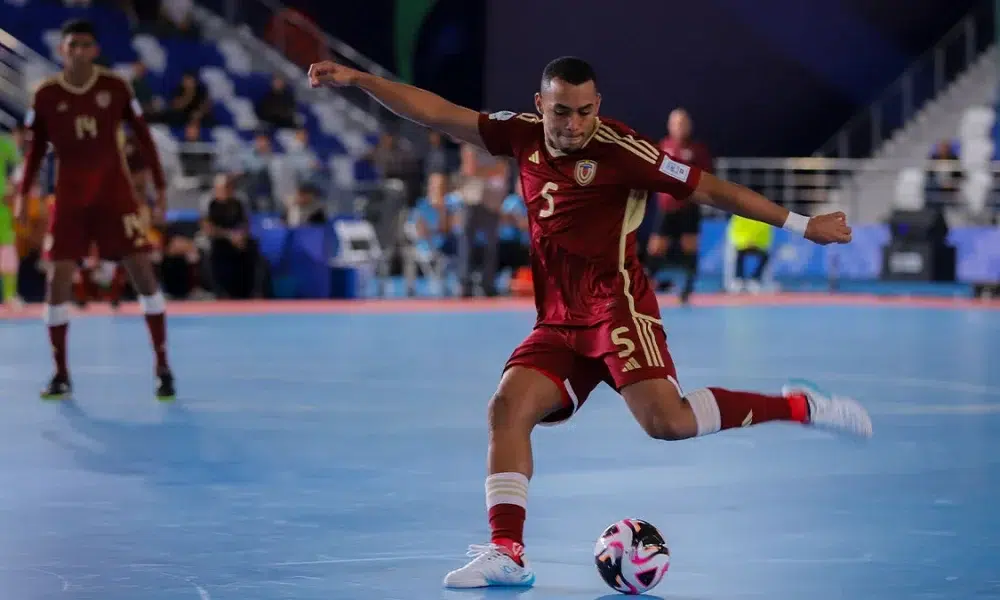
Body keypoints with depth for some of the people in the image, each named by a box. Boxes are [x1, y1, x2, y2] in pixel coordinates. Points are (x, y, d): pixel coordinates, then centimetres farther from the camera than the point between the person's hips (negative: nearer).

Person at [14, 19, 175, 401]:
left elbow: (143, 137, 3)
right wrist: (23, 193, -1)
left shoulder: (115, 88, -4)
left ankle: (163, 368, 2)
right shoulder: (46, 96, -3)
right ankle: (61, 375, 7)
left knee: (142, 272, -7)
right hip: (70, 198, 1)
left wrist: (160, 186, 1)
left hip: (115, 192, -1)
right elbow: (36, 149, 7)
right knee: (58, 280, -5)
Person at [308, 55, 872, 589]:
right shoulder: (524, 135, 6)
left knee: (667, 420, -24)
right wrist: (355, 79, 7)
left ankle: (800, 406, -8)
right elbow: (437, 113, 11)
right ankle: (508, 553, -10)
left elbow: (708, 188, -9)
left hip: (617, 307, -6)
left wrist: (801, 224, -7)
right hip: (560, 324, 6)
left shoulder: (619, 149, -11)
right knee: (508, 407, -11)